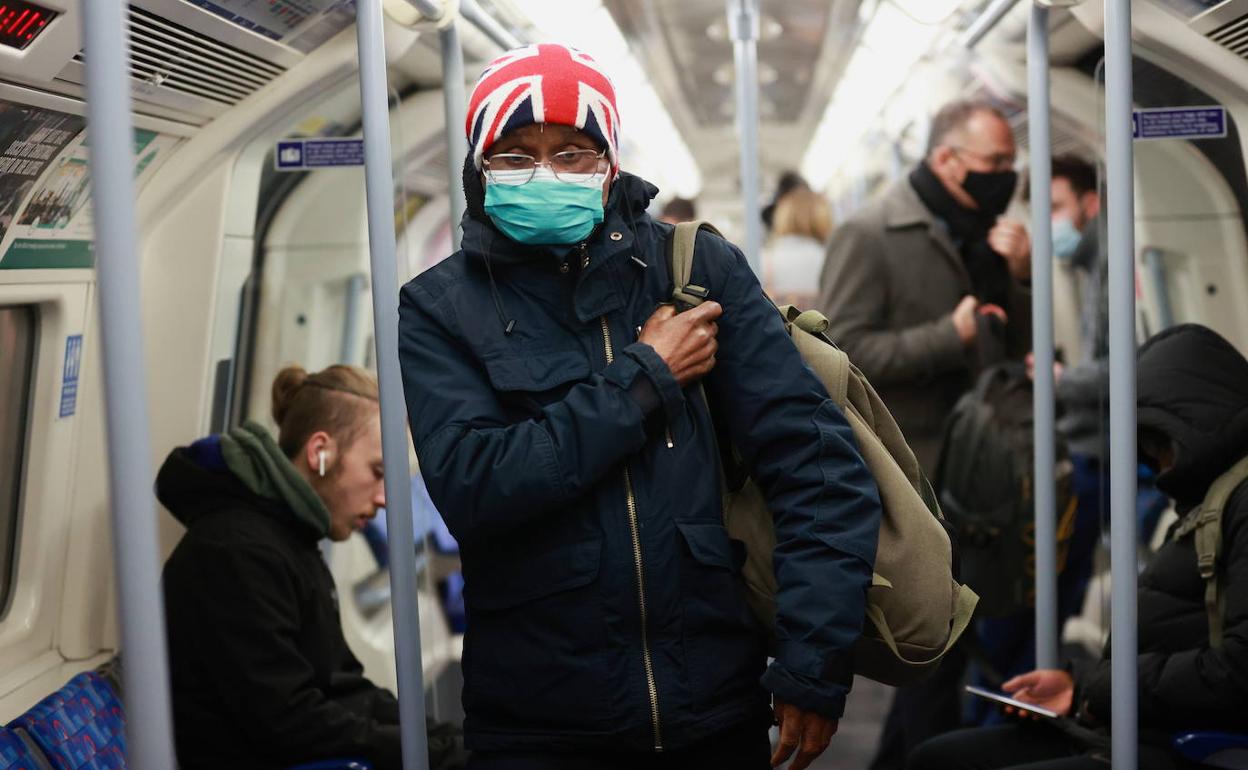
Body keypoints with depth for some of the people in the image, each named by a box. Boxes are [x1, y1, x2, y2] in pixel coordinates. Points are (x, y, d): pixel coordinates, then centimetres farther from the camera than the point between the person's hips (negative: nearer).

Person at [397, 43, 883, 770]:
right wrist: (645, 377, -13)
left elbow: (819, 462, -5)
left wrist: (814, 666, -11)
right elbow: (472, 489, -16)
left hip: (718, 710, 2)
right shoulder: (441, 307, -2)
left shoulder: (698, 267, -1)